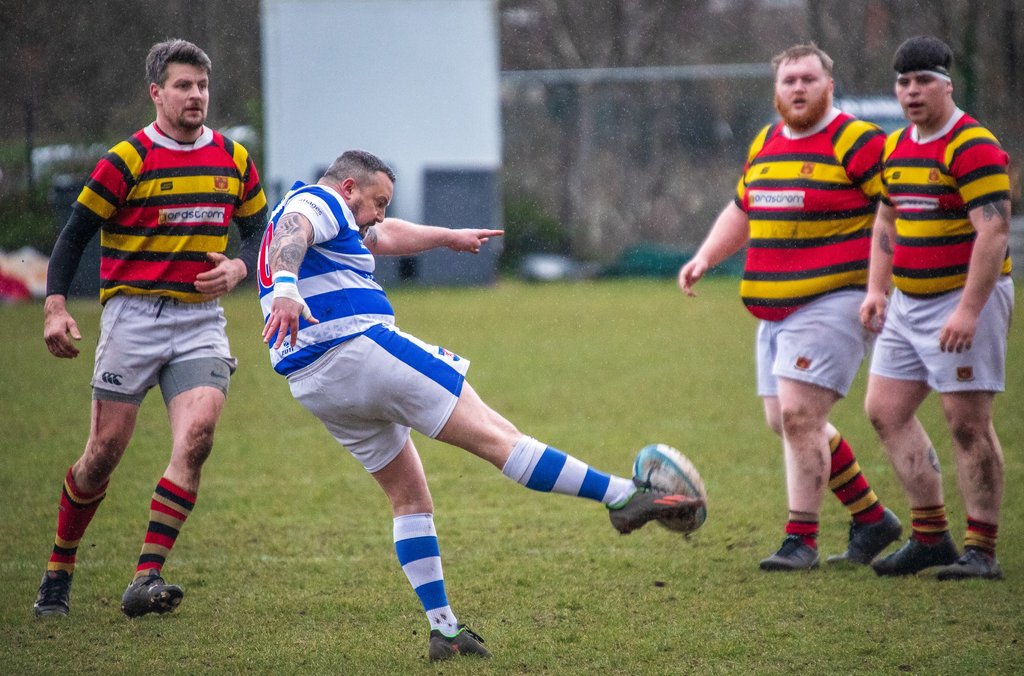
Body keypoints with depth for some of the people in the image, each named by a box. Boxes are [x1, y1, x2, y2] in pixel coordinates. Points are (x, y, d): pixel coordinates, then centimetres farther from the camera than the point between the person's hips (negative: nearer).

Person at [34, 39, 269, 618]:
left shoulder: (234, 159, 7)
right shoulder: (127, 159, -5)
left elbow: (260, 230, 17)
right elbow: (75, 234, -2)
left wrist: (239, 267, -5)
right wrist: (56, 306, -14)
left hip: (202, 319, 3)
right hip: (133, 315, -3)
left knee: (196, 436, -18)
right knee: (105, 451, -1)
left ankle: (147, 578, -19)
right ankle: (59, 572, 19)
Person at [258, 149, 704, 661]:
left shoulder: (331, 218, 27)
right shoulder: (317, 202, -3)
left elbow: (383, 237, 44)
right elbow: (290, 235, -27)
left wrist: (448, 236, 54)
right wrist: (286, 289, -47)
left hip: (315, 387, 10)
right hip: (359, 350, -10)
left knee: (409, 498, 14)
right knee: (492, 434, -10)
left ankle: (443, 630, 8)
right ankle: (624, 498, -11)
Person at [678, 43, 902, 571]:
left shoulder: (855, 141, -9)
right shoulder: (765, 143, 15)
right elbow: (741, 211, 27)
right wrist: (704, 259, 13)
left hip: (832, 303, -9)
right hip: (775, 309, 9)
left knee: (799, 415, -15)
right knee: (784, 422, 10)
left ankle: (801, 541, -8)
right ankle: (872, 519, 22)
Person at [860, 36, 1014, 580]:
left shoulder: (972, 147, -15)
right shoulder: (896, 147, 12)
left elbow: (993, 231, -21)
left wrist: (969, 309, -26)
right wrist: (876, 288, 14)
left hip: (965, 297, -9)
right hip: (908, 304, 9)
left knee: (968, 422, -7)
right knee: (885, 410, 8)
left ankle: (981, 551, -1)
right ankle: (930, 536, 16)